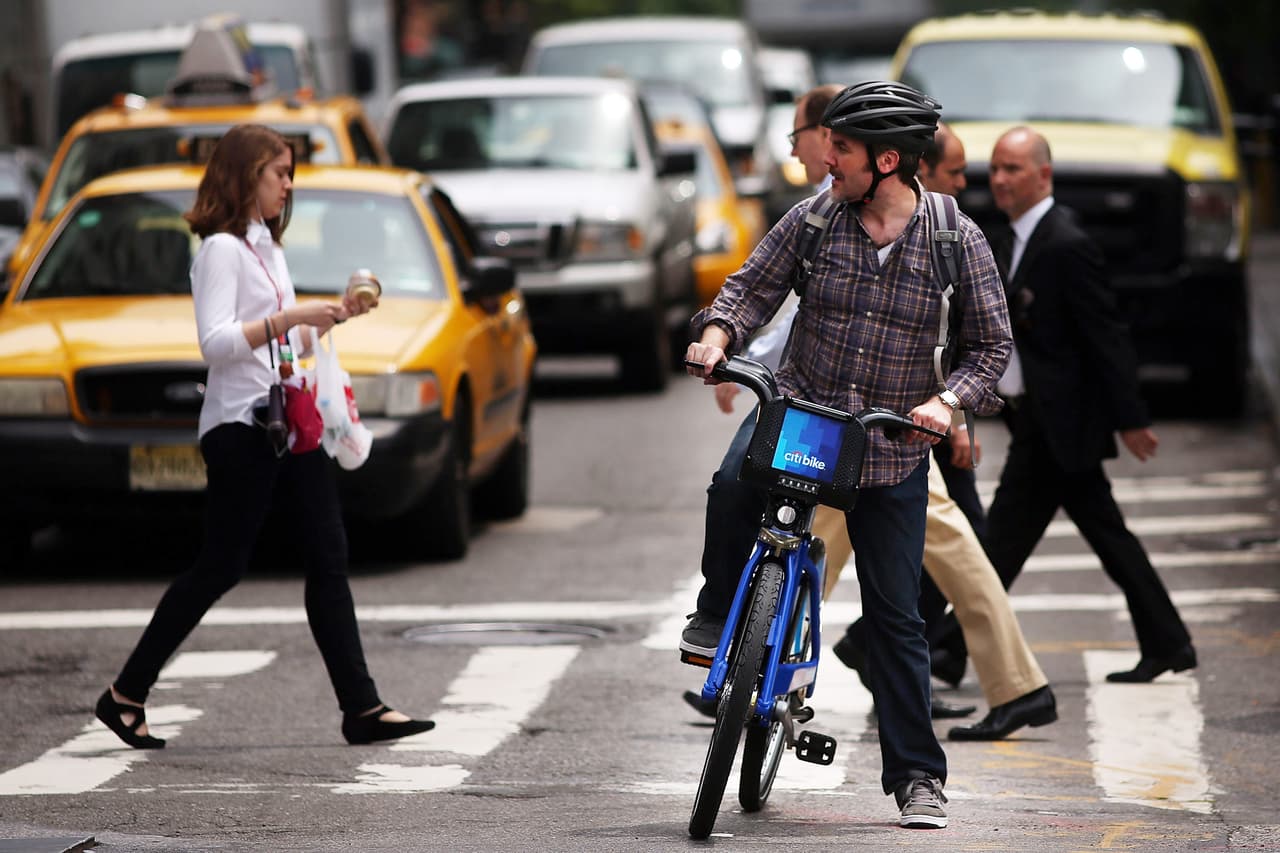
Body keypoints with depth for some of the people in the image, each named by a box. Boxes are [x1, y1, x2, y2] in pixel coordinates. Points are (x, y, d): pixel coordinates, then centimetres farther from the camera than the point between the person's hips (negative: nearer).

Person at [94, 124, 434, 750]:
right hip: (240, 427, -9)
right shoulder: (221, 249, -9)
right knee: (221, 566, -4)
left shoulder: (266, 247, 19)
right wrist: (291, 318, -25)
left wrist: (332, 317, 13)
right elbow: (216, 342, -20)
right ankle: (126, 695, 6)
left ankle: (362, 709, -1)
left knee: (328, 562, 1)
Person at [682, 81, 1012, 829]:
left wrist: (948, 401, -18)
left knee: (896, 616, 1)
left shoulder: (958, 240, -5)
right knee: (732, 491, -32)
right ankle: (719, 612, -2)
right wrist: (717, 334, -17)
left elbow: (991, 343, -1)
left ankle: (917, 775, 12)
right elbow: (754, 286, 3)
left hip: (893, 450, -1)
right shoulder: (812, 221, -2)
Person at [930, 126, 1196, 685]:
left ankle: (951, 648, -1)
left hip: (1055, 421, -10)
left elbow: (1108, 335, -17)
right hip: (1040, 416, 10)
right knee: (1105, 533, 13)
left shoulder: (1066, 246, -17)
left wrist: (1129, 418, -16)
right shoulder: (1018, 238, 12)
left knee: (1005, 536, -5)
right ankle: (1166, 644, 18)